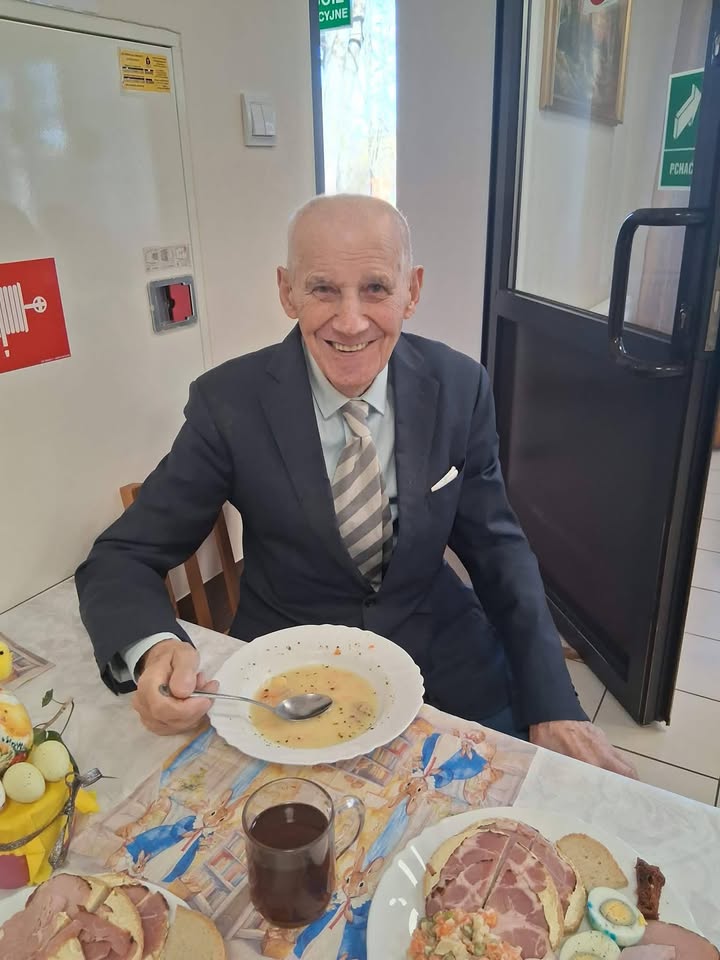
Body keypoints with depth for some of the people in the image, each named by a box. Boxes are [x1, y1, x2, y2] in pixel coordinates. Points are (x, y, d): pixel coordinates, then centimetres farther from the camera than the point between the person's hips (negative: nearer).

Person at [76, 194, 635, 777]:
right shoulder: (229, 402, -15)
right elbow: (120, 559, -11)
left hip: (443, 660, 2)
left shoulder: (459, 387, -9)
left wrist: (552, 707, -12)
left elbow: (496, 548, -1)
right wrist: (154, 650, -34)